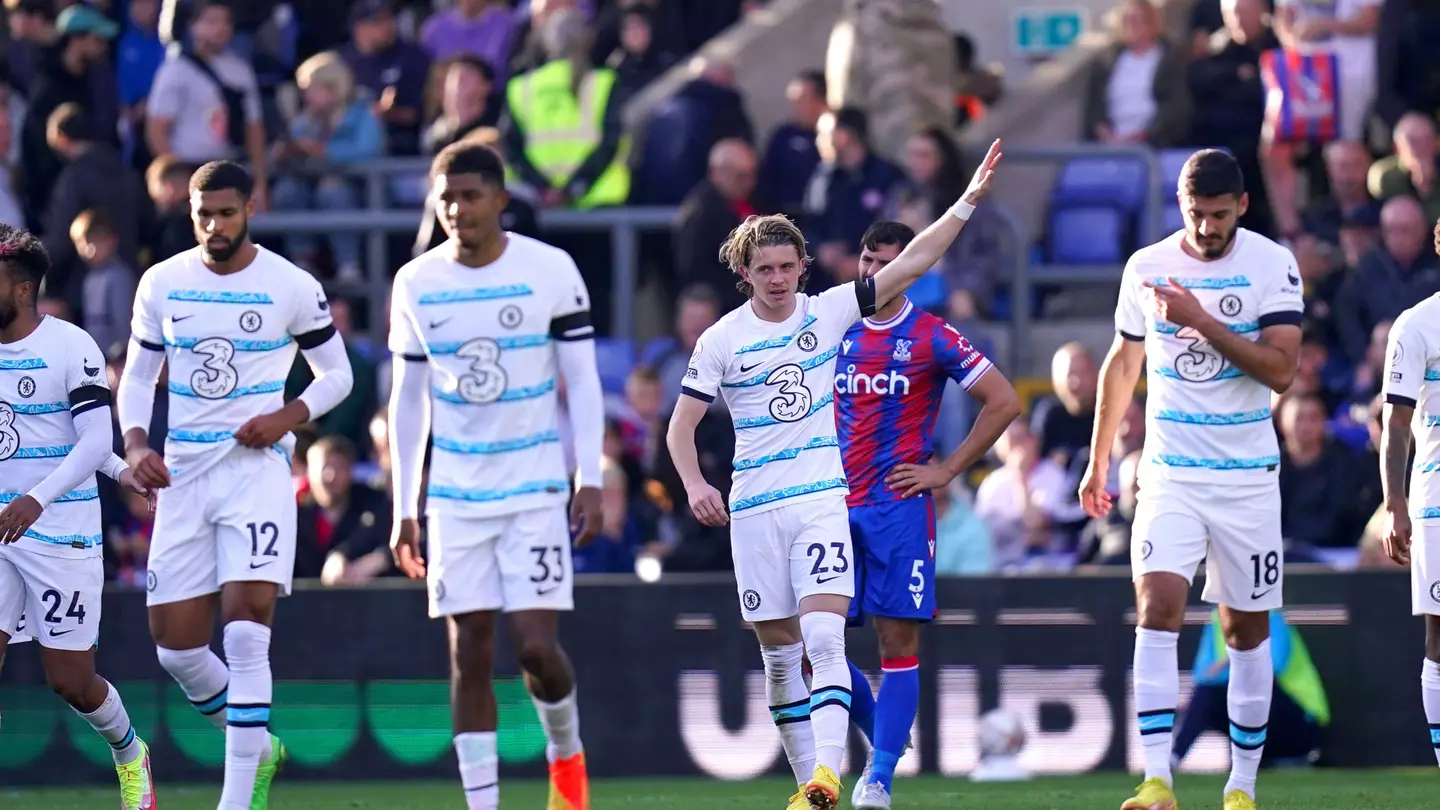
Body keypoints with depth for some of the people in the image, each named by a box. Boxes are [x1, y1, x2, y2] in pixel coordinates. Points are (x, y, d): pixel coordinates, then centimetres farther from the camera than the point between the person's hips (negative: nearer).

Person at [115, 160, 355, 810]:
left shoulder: (293, 288, -3)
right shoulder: (161, 284, 5)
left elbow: (336, 372, 7)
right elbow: (137, 375, 14)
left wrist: (288, 416, -11)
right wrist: (136, 444, -4)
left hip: (258, 469, -4)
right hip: (183, 473, 4)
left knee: (246, 632, -17)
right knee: (175, 648, 2)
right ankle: (258, 746, 27)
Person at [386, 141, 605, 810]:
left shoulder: (551, 271, -5)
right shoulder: (416, 285, 4)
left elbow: (583, 381, -1)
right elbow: (408, 401, 10)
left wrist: (590, 481, -9)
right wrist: (403, 509, 8)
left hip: (535, 490, -2)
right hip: (455, 497, 2)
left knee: (536, 645, -10)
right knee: (469, 653, -1)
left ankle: (565, 750, 19)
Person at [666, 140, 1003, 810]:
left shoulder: (829, 312, 2)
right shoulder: (722, 340, 0)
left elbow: (908, 264, -1)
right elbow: (681, 426, 3)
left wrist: (968, 201, -9)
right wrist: (695, 485, -15)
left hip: (823, 500, -1)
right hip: (755, 510, 1)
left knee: (823, 637, -18)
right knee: (779, 653, 5)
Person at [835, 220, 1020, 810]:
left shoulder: (932, 338, -2)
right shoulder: (836, 333, 11)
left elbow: (1003, 402, -2)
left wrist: (947, 470, -4)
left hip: (899, 505, -4)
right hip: (836, 506, 4)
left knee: (898, 640, -6)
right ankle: (882, 739, 20)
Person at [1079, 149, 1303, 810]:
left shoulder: (1272, 265, -5)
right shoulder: (1146, 267, 4)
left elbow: (1281, 370, -15)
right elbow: (1122, 365, 18)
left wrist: (1201, 321, -20)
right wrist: (1098, 459, 20)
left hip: (1247, 476, -1)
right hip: (1169, 474, 1)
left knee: (1246, 630, 5)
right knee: (1158, 608, -16)